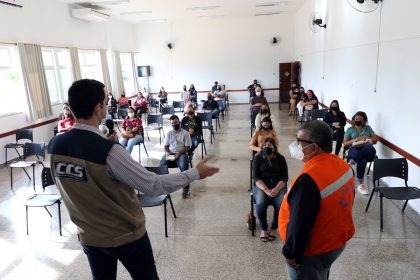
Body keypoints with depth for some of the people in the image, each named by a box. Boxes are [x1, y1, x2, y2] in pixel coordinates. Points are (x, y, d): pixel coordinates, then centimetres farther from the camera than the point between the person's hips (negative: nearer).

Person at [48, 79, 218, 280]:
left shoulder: (55, 146, -10)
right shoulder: (108, 151, -29)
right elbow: (153, 186, -24)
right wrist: (195, 173, -14)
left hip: (88, 236, 6)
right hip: (125, 235, -5)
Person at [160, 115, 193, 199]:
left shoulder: (185, 133, 4)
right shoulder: (169, 133, 15)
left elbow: (188, 147, -1)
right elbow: (166, 146, 13)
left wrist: (179, 153, -18)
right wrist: (167, 152, -10)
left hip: (181, 153, -3)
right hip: (170, 153, 3)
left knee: (183, 166, -36)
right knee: (162, 165, -29)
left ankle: (186, 188, -21)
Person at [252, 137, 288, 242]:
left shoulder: (280, 158, 8)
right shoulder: (258, 158, 5)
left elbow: (284, 177, 0)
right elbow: (256, 177, -4)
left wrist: (276, 189, -19)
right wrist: (266, 190, -21)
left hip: (278, 185, 1)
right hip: (261, 185, -1)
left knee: (281, 204, -29)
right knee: (260, 203, -32)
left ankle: (274, 228, -4)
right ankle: (263, 229, -7)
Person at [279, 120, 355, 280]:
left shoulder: (309, 179, -33)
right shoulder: (343, 166, -5)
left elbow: (300, 224, -28)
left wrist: (290, 253, -14)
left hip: (313, 251, -8)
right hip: (338, 241, 8)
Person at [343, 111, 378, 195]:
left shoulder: (368, 128, 23)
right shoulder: (350, 129, 17)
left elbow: (375, 140, 14)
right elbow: (345, 143, 9)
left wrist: (366, 138, -5)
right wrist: (355, 140, -7)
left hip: (367, 149, 2)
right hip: (354, 149, -2)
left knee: (370, 148, -40)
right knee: (362, 159, -40)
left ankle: (354, 160, -26)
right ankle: (360, 184, -31)